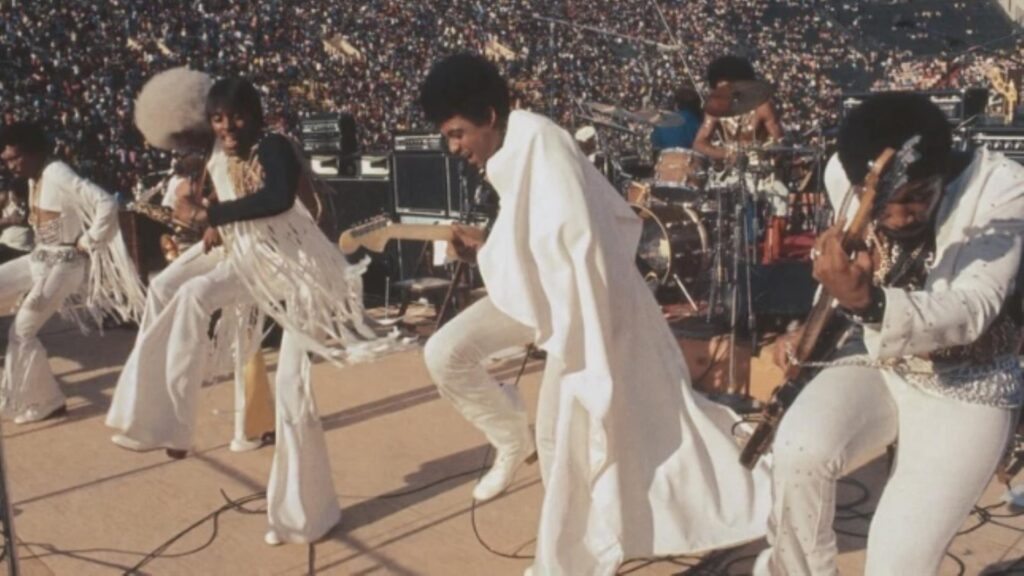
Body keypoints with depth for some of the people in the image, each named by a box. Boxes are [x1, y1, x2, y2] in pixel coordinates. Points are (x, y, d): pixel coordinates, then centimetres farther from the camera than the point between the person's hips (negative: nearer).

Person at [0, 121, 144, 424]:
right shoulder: (34, 177, 7)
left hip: (64, 264, -10)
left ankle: (44, 402, 7)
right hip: (40, 257, 10)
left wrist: (89, 243, -22)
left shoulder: (59, 175, -22)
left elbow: (107, 204, -32)